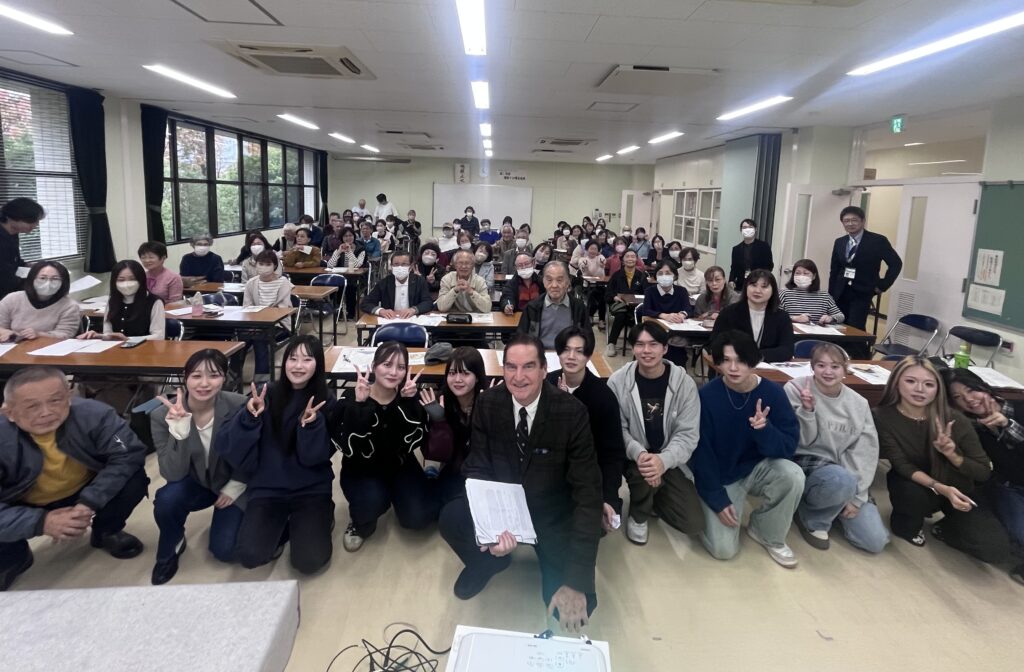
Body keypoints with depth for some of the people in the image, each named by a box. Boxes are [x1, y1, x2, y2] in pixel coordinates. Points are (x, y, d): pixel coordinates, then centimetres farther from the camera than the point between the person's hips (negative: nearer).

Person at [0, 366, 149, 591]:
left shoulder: (92, 414, -29)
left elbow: (128, 456, -28)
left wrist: (89, 503, -37)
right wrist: (41, 522, -40)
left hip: (82, 495, 1)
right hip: (23, 507, -1)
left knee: (134, 478, -24)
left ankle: (105, 533, 9)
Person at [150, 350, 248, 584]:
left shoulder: (239, 406, -25)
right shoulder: (163, 416, -22)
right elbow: (173, 474, -28)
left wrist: (235, 488, -12)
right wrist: (179, 429, -39)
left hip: (232, 484, 0)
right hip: (194, 484, 1)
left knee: (225, 550, -13)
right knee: (166, 499, -32)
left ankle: (224, 517, 23)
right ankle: (170, 548, 1)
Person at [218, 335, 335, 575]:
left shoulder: (325, 403, -5)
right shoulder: (266, 396, -5)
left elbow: (314, 458, -12)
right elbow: (226, 448, -11)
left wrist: (311, 424, -30)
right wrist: (250, 416, -28)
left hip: (312, 490, -1)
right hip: (267, 488, 1)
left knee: (310, 561, -17)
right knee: (250, 556, -18)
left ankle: (321, 519, 15)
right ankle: (285, 526, 13)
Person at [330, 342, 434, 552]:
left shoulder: (410, 395, -13)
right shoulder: (353, 397, -19)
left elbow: (415, 443, -23)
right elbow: (349, 448, -30)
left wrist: (410, 403, -33)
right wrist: (359, 405, -38)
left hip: (399, 465, 3)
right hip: (362, 468, -2)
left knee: (417, 517, -15)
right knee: (372, 501, -33)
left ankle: (393, 494, 19)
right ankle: (361, 523, 4)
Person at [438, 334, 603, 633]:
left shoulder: (571, 412, -22)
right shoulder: (487, 404, -13)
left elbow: (587, 493, -22)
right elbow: (476, 470, -10)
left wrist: (577, 581, -29)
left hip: (552, 515, -2)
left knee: (574, 606, -20)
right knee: (451, 517, -28)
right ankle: (488, 561, 6)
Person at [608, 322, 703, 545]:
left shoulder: (684, 383, -10)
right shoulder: (618, 381, -11)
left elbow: (688, 434, -12)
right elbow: (617, 429, -10)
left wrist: (663, 460, -31)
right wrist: (639, 453, -31)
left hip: (671, 460, 2)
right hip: (634, 458, -1)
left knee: (694, 524, -7)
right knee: (645, 474, -37)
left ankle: (653, 497, 25)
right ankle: (638, 515, 0)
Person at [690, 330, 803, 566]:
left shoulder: (773, 393, -14)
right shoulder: (707, 396, -20)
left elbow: (790, 446, -15)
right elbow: (701, 453, -15)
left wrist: (764, 429, -36)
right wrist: (718, 499, -17)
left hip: (757, 468, 3)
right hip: (719, 477, -2)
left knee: (793, 475, -30)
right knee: (724, 549, -15)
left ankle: (768, 534, -2)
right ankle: (707, 512, 19)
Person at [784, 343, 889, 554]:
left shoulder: (858, 403, 1)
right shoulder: (795, 389, -10)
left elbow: (866, 453, -1)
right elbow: (802, 441, -10)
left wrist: (856, 496, -9)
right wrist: (807, 410, -28)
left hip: (845, 473, 5)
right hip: (806, 466, -4)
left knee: (876, 541, -6)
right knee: (842, 480, -39)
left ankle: (833, 508, 22)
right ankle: (812, 518, -7)